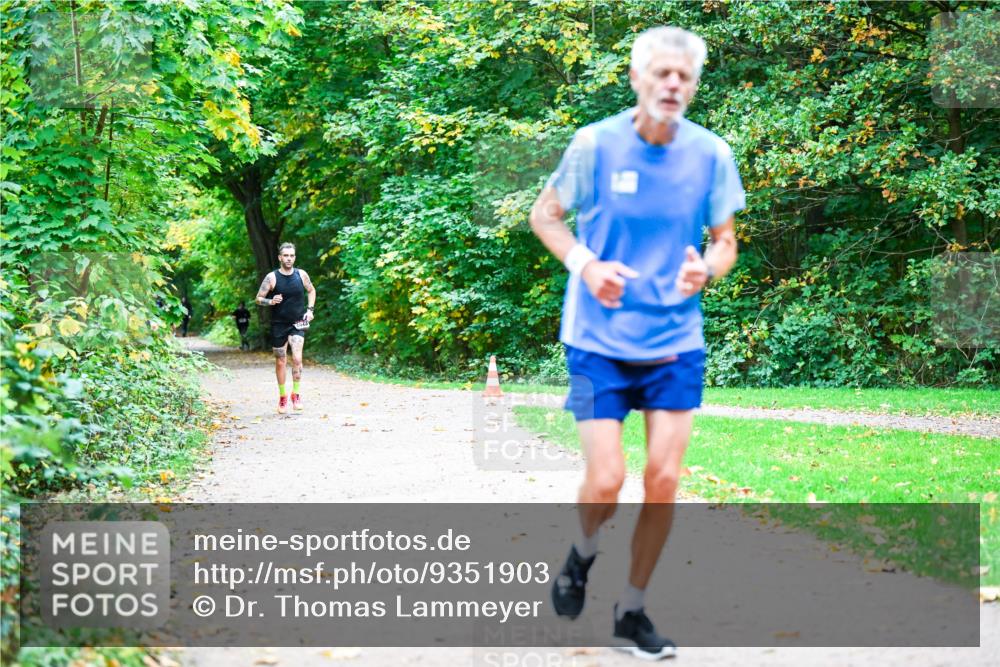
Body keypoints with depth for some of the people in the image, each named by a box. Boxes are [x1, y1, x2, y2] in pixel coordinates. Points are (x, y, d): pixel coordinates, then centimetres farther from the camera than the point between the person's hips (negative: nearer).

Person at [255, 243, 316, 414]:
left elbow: (311, 291, 17)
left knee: (297, 358, -19)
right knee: (280, 362, 8)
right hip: (278, 324, 0)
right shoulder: (272, 277, -8)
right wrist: (270, 301, -25)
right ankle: (282, 396, 23)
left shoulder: (301, 275, -1)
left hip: (297, 324, 0)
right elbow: (258, 298, -5)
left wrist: (310, 309, 4)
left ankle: (296, 394, -8)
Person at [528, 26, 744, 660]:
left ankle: (633, 612, 18)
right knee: (606, 481, -8)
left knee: (664, 480, -1)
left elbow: (725, 240, 7)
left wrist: (707, 267, -17)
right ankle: (583, 555, 28)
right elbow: (544, 214, 3)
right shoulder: (596, 143, -9)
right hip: (600, 340, -2)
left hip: (677, 343, 2)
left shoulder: (711, 153, -3)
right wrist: (585, 264, -15)